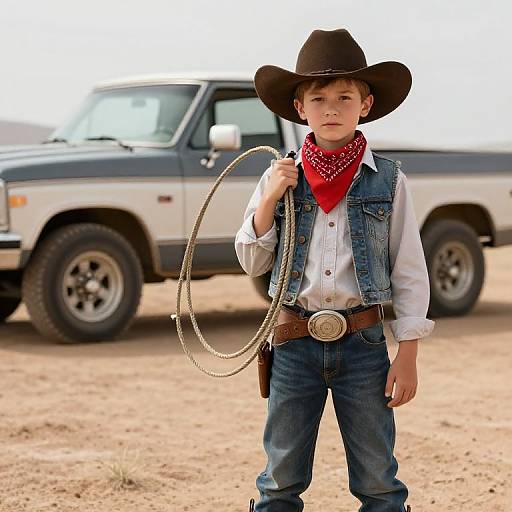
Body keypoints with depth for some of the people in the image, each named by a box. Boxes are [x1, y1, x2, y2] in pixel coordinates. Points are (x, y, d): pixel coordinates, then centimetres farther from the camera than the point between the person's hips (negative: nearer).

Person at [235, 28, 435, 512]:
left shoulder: (387, 181, -2)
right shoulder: (280, 177, 2)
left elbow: (409, 273, 0)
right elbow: (252, 263, 4)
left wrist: (407, 357, -4)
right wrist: (269, 200, -11)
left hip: (362, 343, -1)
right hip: (294, 343, 1)